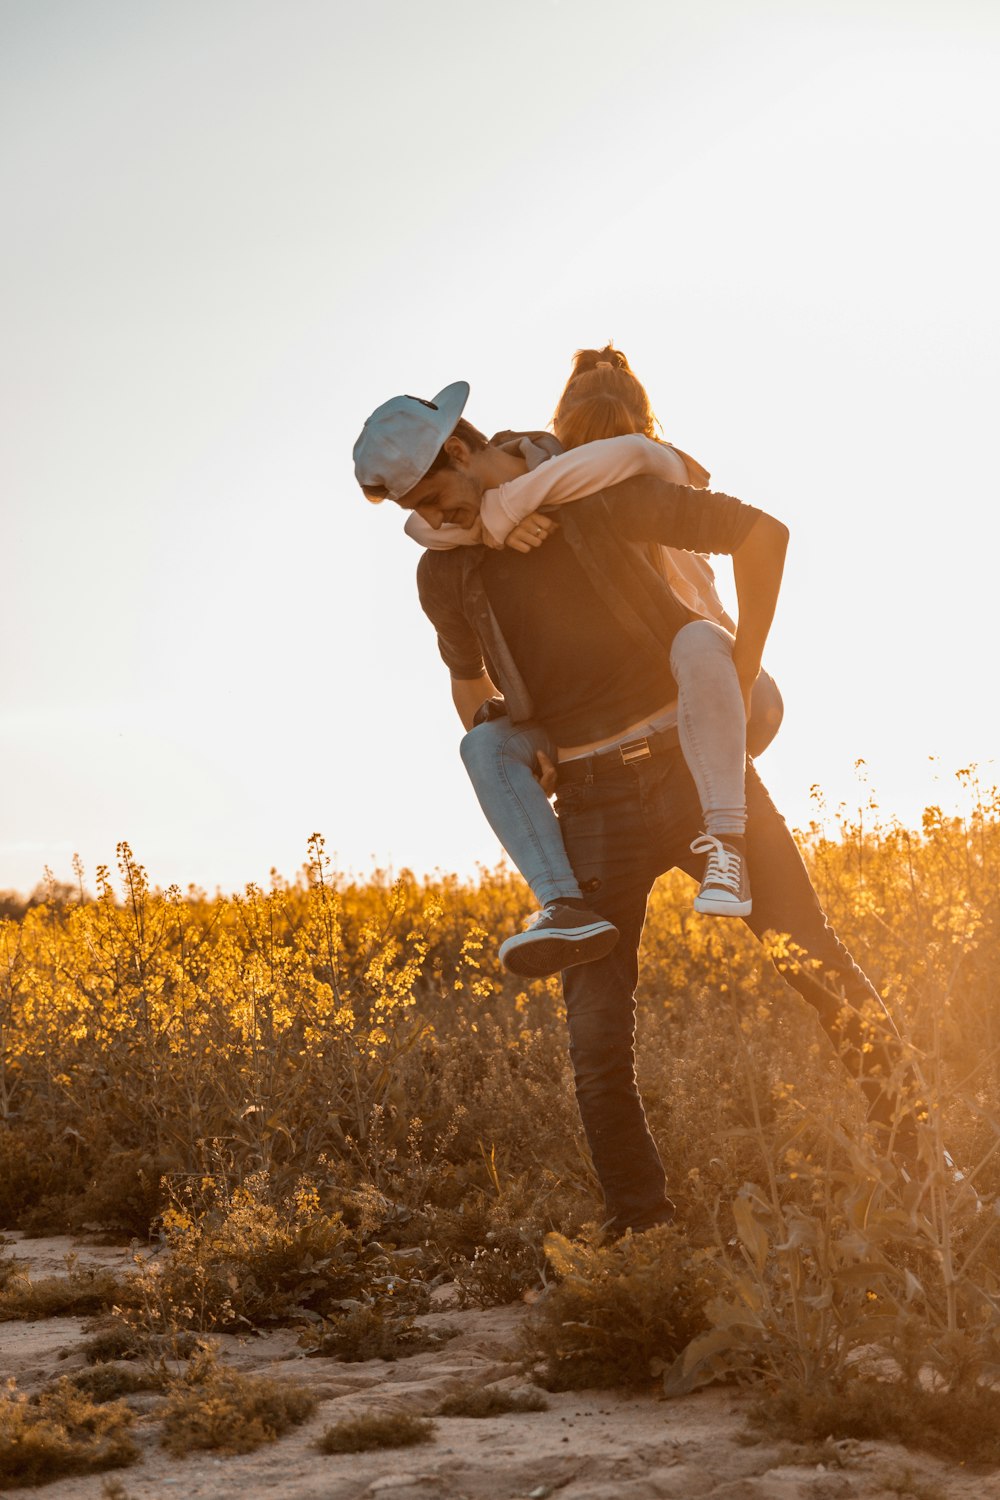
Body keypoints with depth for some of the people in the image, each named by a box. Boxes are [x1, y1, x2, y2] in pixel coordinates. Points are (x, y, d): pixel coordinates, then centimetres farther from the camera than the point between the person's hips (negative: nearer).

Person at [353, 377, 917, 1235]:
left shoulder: (597, 492, -8)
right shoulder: (443, 578, 6)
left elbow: (763, 534, -8)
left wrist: (741, 677, -7)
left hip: (694, 765, -3)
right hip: (591, 804, 3)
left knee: (818, 965, -6)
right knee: (598, 1036, -3)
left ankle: (913, 1150, 10)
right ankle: (642, 1229, 9)